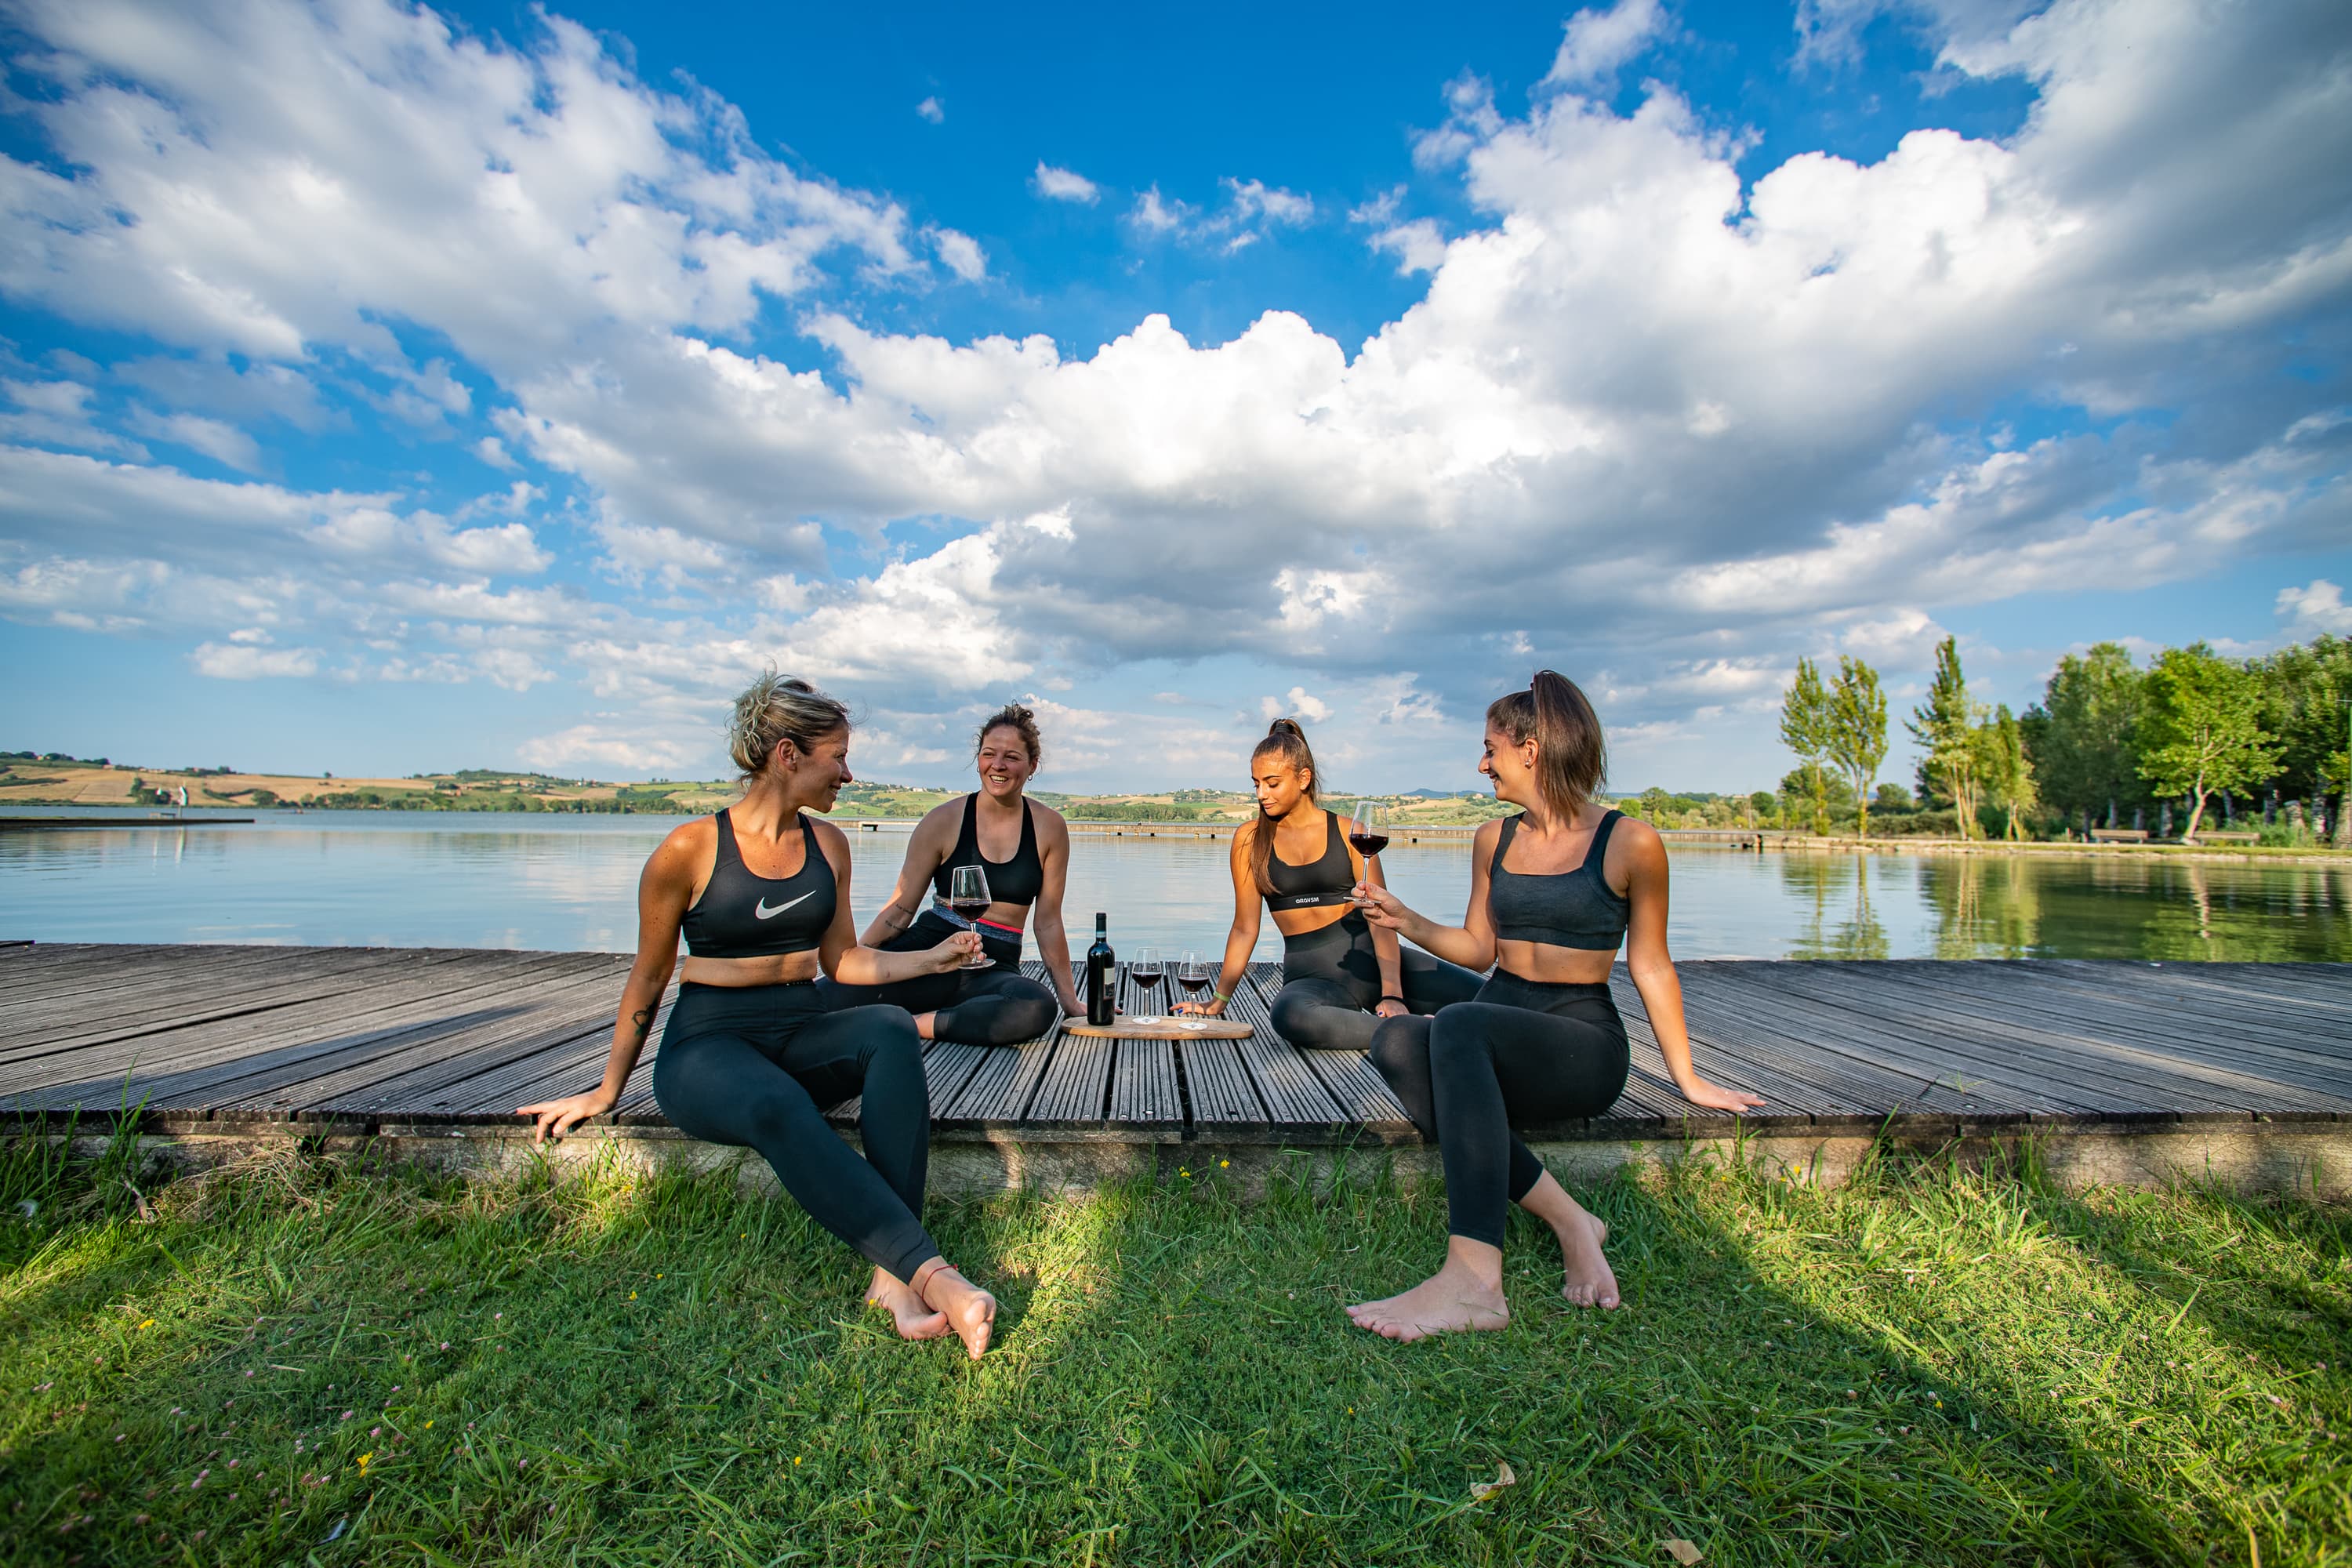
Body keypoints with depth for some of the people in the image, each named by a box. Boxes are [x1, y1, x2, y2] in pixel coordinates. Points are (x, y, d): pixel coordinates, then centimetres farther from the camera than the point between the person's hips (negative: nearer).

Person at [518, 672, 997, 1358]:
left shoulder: (828, 844, 7)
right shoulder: (690, 850, -8)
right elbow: (648, 977, 3)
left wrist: (935, 958, 6)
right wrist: (606, 1091, 11)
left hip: (803, 1033, 5)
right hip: (709, 1044, -4)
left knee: (892, 1029, -30)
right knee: (779, 1108, -39)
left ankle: (892, 1272, -35)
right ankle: (933, 1274, -40)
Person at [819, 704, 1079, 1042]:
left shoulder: (1049, 827, 4)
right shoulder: (944, 820, 2)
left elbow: (1048, 923, 9)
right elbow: (899, 910, 4)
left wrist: (1069, 1000, 9)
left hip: (995, 969, 2)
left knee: (1038, 1007, -37)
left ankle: (912, 1023, -20)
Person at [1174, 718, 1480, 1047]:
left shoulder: (1349, 832, 4)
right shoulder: (1249, 839, 7)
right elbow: (1245, 929, 11)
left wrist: (1392, 993, -17)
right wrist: (1218, 1000, 11)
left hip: (1370, 958, 1)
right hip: (1310, 975, 0)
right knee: (1289, 1014, -39)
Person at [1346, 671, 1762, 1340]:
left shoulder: (1629, 843, -3)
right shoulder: (1494, 839, 11)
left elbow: (1650, 966, 5)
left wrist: (1687, 1077, 9)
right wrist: (1407, 922, 3)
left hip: (1583, 1041, -5)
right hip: (1492, 1033, 5)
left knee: (1459, 1025, -38)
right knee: (1395, 1040, -30)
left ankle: (1473, 1281, -42)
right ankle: (1568, 1221, -24)